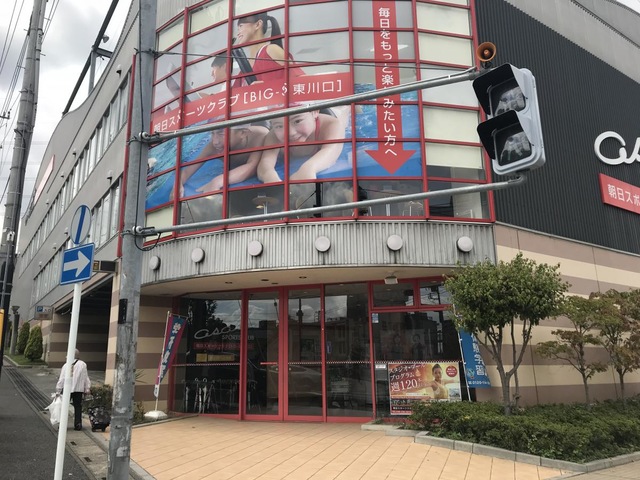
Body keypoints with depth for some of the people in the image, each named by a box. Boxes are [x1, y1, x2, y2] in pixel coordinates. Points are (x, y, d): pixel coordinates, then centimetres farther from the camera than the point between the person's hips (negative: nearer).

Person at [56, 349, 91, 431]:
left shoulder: (66, 365, -1)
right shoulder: (83, 365, 2)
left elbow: (61, 379, -1)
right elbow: (86, 378, 4)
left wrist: (58, 391, 5)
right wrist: (87, 388, 10)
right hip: (79, 389, 1)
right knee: (77, 407, 6)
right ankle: (78, 424, 4)